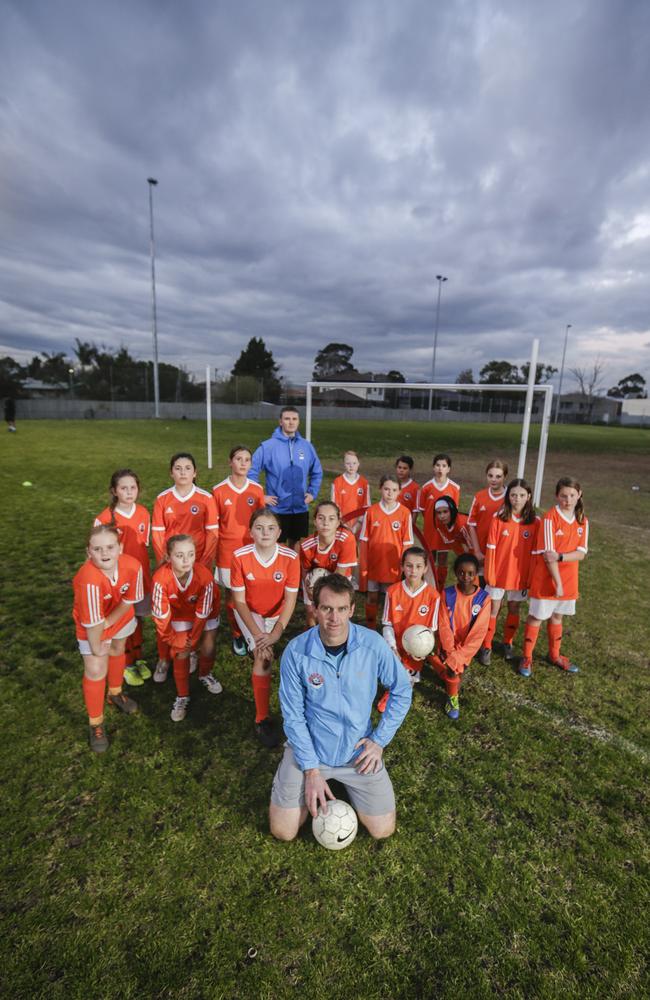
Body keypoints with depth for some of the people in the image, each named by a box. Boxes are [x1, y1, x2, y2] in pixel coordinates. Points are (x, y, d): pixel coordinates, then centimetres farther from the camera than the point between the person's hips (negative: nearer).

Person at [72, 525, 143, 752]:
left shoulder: (133, 566, -34)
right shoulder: (89, 580, -43)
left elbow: (128, 601, -17)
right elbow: (92, 622, -30)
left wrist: (108, 622, -18)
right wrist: (97, 648, -19)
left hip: (120, 617, 5)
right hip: (91, 627, -4)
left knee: (118, 651, 27)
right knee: (96, 672, -2)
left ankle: (115, 693, 57)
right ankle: (95, 723, 25)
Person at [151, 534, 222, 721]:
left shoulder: (205, 576, -38)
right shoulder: (161, 578, -38)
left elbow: (202, 612, -23)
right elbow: (161, 614, -23)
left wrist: (194, 638, -12)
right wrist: (172, 639, -10)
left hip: (205, 611, 0)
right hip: (180, 613, 0)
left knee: (207, 648, 5)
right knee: (181, 652, -5)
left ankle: (205, 675, 40)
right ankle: (182, 697, 17)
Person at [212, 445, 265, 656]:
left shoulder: (257, 489, -1)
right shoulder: (218, 491, -8)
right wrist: (213, 553, -1)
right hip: (227, 552, -1)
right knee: (232, 595, 11)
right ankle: (237, 635, 29)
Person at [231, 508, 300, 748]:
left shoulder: (290, 557, -24)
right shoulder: (240, 557, -25)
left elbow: (290, 600, -17)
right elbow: (240, 601, -17)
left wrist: (275, 633, -25)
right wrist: (257, 633, -24)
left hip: (275, 614, 2)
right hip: (248, 612, -2)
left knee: (265, 653, 7)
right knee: (263, 656, -19)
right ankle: (262, 719, -8)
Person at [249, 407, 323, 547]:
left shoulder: (307, 446, 3)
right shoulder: (267, 446, -9)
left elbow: (317, 472, 15)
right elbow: (251, 472, -8)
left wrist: (312, 493, 8)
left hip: (301, 508, 4)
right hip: (277, 509, -3)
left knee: (297, 542, 16)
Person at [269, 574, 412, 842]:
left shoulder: (373, 644, -18)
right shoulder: (296, 651, -20)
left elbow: (401, 690, -3)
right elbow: (293, 716, -11)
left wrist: (379, 740, -5)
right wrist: (311, 770, -12)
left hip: (357, 750, 1)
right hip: (309, 748, 0)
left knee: (383, 830, 2)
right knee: (283, 831, -1)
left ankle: (348, 782, 28)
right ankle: (311, 787, 27)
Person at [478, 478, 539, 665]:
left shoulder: (535, 522, -6)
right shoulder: (498, 519, -9)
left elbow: (534, 553, -2)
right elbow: (491, 549, -7)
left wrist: (531, 577, -3)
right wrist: (489, 574, -9)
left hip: (520, 575, 2)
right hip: (498, 573, -1)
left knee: (514, 609, 16)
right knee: (493, 610, 7)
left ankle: (508, 643, 35)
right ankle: (486, 647, 19)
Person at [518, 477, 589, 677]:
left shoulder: (582, 521, 1)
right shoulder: (550, 518, -16)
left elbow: (581, 553, -4)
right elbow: (548, 554, -18)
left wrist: (560, 557, -23)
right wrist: (557, 583, -18)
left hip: (568, 579, 5)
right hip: (546, 578, -5)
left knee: (557, 616, 20)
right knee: (536, 617, 7)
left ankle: (554, 655, 38)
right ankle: (527, 657, 21)